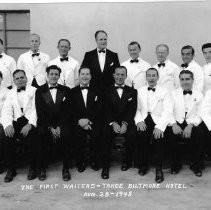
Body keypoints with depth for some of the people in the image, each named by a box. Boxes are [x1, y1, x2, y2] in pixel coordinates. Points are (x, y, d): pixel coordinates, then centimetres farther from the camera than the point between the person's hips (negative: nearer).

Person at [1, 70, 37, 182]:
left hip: (30, 121, -2)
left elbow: (36, 109, -4)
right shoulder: (10, 93, 19)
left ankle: (32, 168, -14)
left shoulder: (34, 91, 8)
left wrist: (30, 124, -21)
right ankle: (11, 169, -11)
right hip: (16, 122, 3)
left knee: (31, 135, -32)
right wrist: (8, 125, -13)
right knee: (7, 136, -26)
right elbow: (6, 111, 8)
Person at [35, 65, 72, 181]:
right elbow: (40, 112, -1)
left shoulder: (66, 90, 10)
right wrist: (50, 128, -13)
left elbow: (66, 111, 1)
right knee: (41, 134, -31)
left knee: (66, 134, -30)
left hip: (61, 123, 0)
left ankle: (66, 168, -18)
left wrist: (59, 127, -12)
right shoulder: (40, 91, 8)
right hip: (45, 124, 0)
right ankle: (42, 168, -17)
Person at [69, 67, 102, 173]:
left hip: (93, 122, 0)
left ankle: (94, 160, -6)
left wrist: (88, 120, -12)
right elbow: (70, 110, 5)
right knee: (79, 134, -28)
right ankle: (81, 162, -7)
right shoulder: (72, 92, 14)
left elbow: (99, 109, 4)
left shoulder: (96, 91, 15)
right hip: (78, 122, 0)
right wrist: (79, 120, -13)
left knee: (96, 134, -28)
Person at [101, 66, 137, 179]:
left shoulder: (132, 91, 14)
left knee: (132, 135, -29)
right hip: (111, 122, 0)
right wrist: (113, 123, -15)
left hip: (127, 123, 0)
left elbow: (132, 110, 1)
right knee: (105, 134, -29)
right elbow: (106, 110, 2)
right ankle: (105, 166, -19)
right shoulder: (107, 91, 13)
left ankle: (127, 161, -5)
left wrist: (125, 124, -15)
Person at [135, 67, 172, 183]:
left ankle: (159, 168, -15)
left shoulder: (164, 92, 9)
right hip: (143, 120, 1)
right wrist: (139, 120, -13)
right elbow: (136, 109, 8)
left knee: (159, 136, -31)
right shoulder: (139, 91, 17)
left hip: (158, 120, -1)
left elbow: (167, 112, -2)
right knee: (140, 134, -30)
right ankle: (143, 164, -7)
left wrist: (160, 126, -18)